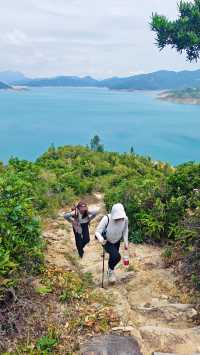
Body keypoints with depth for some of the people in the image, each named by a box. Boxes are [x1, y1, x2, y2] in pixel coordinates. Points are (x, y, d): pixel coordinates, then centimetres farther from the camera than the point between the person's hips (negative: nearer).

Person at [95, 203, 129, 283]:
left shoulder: (125, 219, -25)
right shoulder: (106, 219, -37)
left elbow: (125, 231, -5)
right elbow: (97, 231, -32)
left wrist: (126, 242, -5)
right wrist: (100, 238, -53)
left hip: (117, 242, 4)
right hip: (106, 242, -4)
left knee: (113, 256, 23)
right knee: (116, 256, -25)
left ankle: (110, 271, 56)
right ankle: (111, 270, 9)